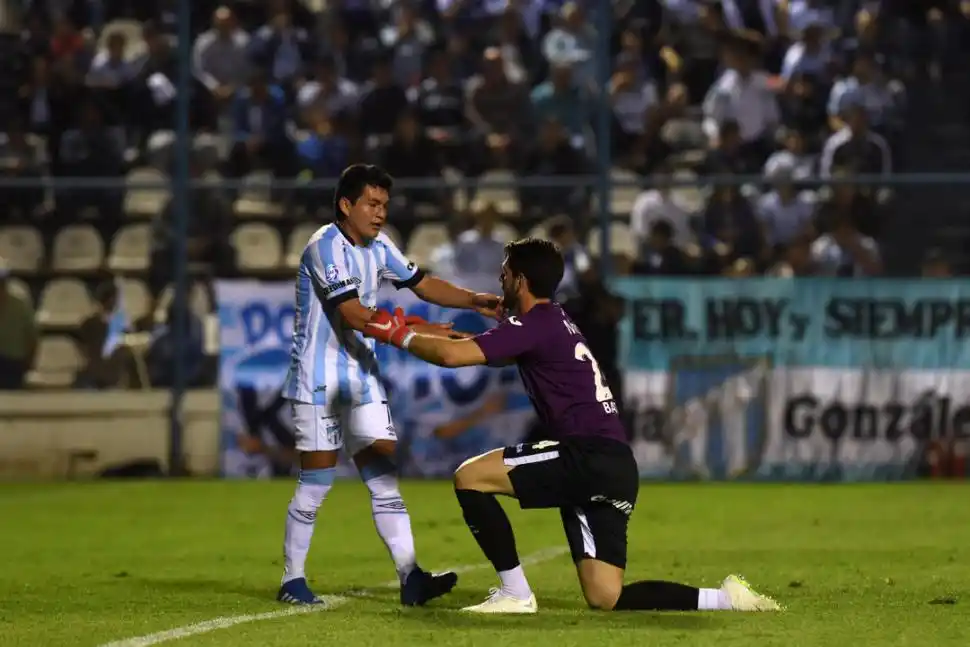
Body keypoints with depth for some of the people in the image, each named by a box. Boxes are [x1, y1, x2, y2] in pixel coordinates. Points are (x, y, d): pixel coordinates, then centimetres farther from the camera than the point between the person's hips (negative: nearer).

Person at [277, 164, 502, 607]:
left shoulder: (378, 248, 9)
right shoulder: (326, 247, -18)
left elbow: (421, 283, 19)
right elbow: (355, 315, -26)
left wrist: (473, 301, 2)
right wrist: (424, 332, -29)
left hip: (361, 378, 8)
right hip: (318, 381, -8)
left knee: (384, 477, -1)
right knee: (316, 481, -4)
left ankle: (410, 578, -6)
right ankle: (292, 581, 8)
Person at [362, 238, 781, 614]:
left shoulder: (537, 324, -7)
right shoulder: (553, 324, 23)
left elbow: (453, 355, -16)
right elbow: (489, 353, 38)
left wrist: (401, 337, 0)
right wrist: (419, 334, 29)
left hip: (588, 457, -9)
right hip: (612, 470, 9)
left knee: (469, 477, -5)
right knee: (605, 598, 6)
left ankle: (515, 593, -3)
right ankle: (726, 599, 2)